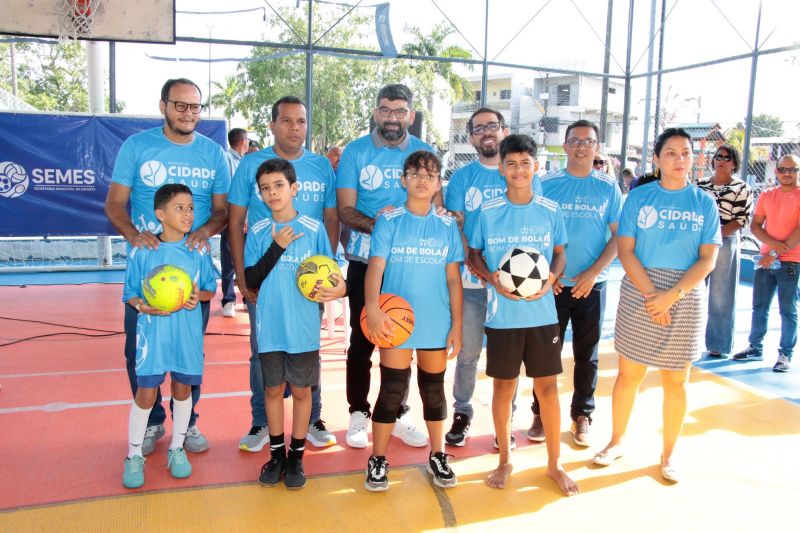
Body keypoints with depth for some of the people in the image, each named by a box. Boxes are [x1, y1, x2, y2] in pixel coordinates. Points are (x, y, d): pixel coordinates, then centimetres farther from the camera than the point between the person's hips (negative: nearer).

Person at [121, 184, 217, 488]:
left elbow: (211, 289, 7)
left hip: (187, 333, 2)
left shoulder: (198, 251, -2)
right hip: (152, 332, -2)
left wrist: (199, 295, -15)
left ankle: (177, 449, 32)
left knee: (182, 388, 13)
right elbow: (129, 293, 0)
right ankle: (134, 456, 20)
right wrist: (142, 306, -20)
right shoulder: (142, 252, -7)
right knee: (146, 393, 2)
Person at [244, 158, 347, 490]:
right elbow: (251, 281, -6)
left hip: (304, 328, -1)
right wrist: (277, 247, -15)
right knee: (273, 389, 13)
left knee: (301, 390, 9)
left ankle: (296, 457, 25)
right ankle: (277, 455, 29)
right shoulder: (258, 232, 0)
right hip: (270, 328, 1)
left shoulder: (314, 229, -4)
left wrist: (338, 286, -20)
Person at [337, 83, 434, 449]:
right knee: (361, 339, 5)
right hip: (365, 259, -1)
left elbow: (436, 208, 2)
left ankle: (398, 414, 24)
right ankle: (358, 414, 20)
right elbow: (345, 209, -4)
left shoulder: (425, 153, 4)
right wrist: (375, 224, -24)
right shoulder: (355, 151, 0)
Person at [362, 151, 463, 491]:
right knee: (392, 391, 1)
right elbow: (375, 266, -13)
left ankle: (437, 457, 30)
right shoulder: (389, 221, -2)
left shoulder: (447, 226, 5)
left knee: (433, 389, 14)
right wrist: (372, 308, -29)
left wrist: (456, 325, 2)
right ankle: (378, 460, 17)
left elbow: (453, 278, 5)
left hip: (436, 324, 2)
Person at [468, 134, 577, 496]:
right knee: (503, 386, 9)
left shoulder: (551, 211, 2)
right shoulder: (487, 211, -2)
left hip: (542, 312, 1)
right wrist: (493, 279, -13)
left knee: (548, 385, 6)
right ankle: (504, 459, 27)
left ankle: (554, 463, 23)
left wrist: (551, 279, -11)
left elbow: (559, 254, 10)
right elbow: (474, 254, 5)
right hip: (502, 314, -1)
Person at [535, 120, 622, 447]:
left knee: (587, 354, 10)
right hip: (553, 283, 0)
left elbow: (618, 236, 2)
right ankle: (541, 414, 21)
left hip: (592, 284, 1)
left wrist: (594, 272, -11)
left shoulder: (608, 188, 3)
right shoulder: (547, 184, 1)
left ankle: (582, 415, 25)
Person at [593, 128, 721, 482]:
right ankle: (617, 441, 25)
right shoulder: (639, 197, 1)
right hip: (638, 294, 0)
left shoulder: (705, 203, 2)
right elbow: (625, 251, -5)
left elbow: (707, 260, -3)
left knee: (675, 381, 8)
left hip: (685, 298, 1)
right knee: (629, 374, 7)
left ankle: (668, 454, 23)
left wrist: (672, 295, -15)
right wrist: (652, 294, -14)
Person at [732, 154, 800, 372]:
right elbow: (755, 225, 5)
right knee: (759, 307, 10)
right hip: (765, 259, 5)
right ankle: (755, 348, 20)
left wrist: (776, 253, -15)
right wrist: (773, 243, -13)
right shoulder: (766, 196, 10)